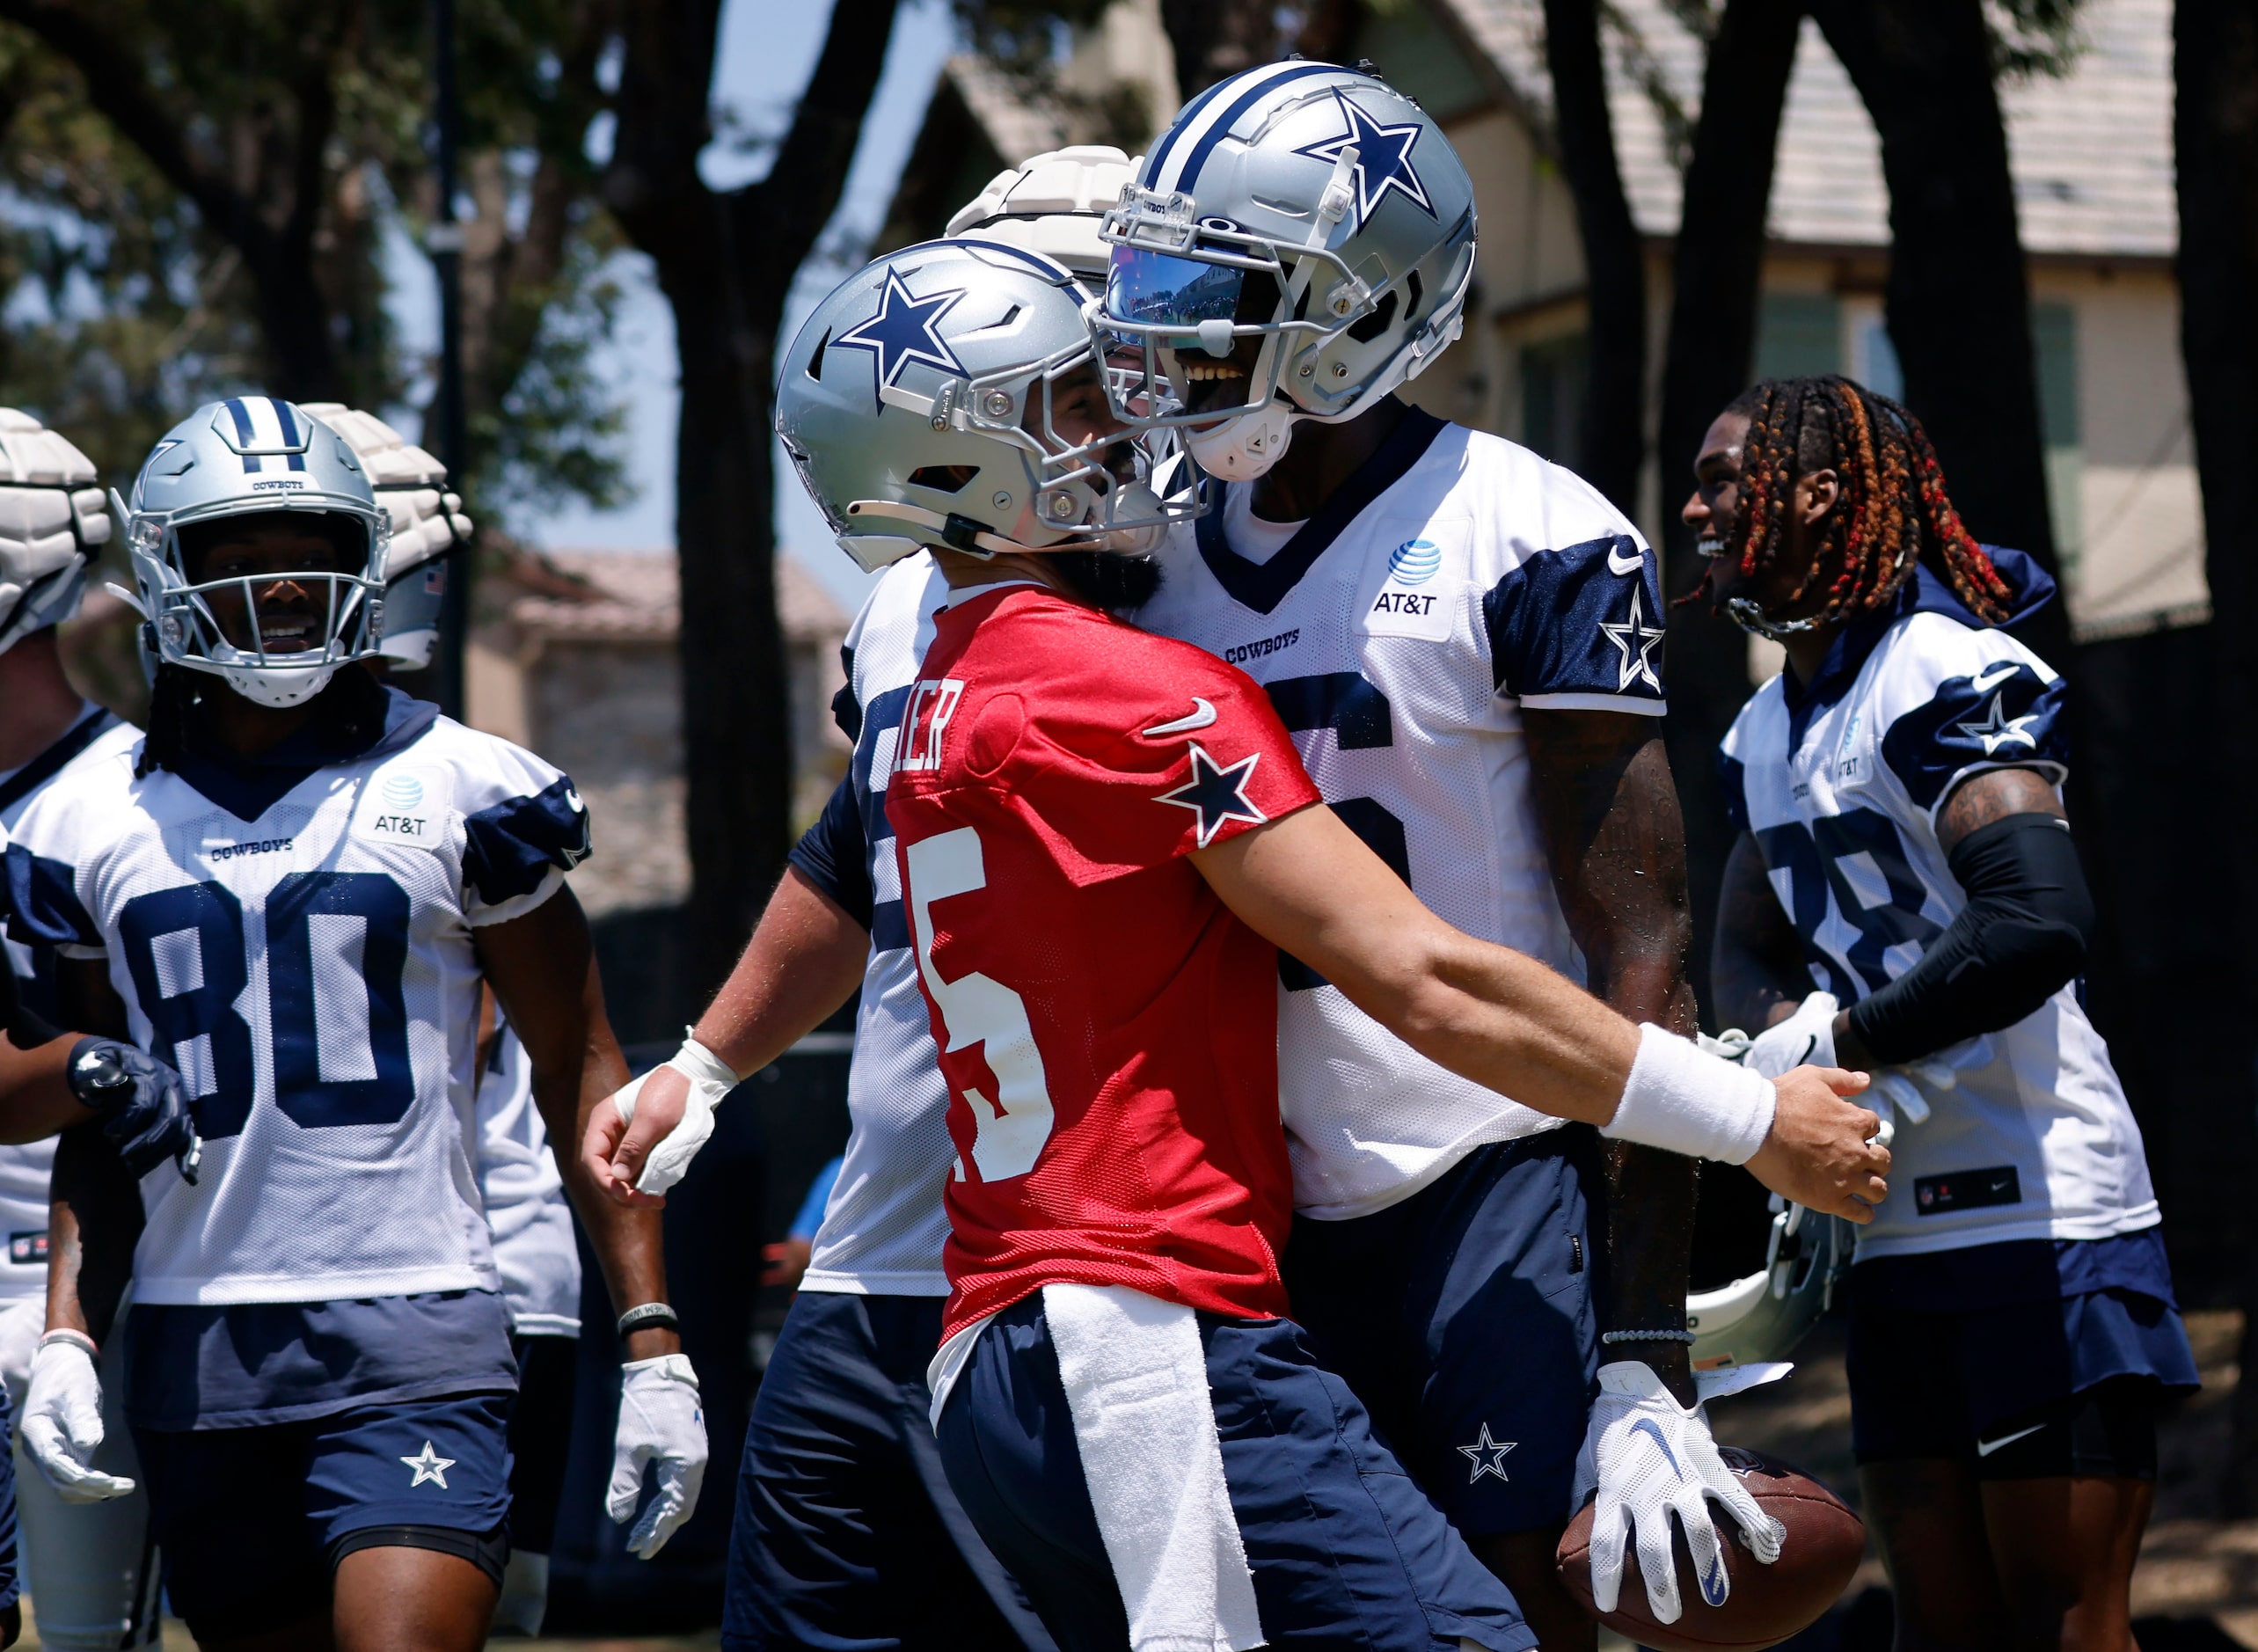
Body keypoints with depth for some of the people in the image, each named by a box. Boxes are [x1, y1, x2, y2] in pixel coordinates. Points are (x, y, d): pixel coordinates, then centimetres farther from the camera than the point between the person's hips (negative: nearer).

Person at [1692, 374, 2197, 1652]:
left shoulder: (1948, 674, -15)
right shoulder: (1768, 730, 14)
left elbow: (2044, 921, -29)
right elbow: (1751, 950, 19)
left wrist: (1837, 1045, -17)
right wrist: (1787, 1032, -6)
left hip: (2041, 1212, -9)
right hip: (1900, 1232, 9)